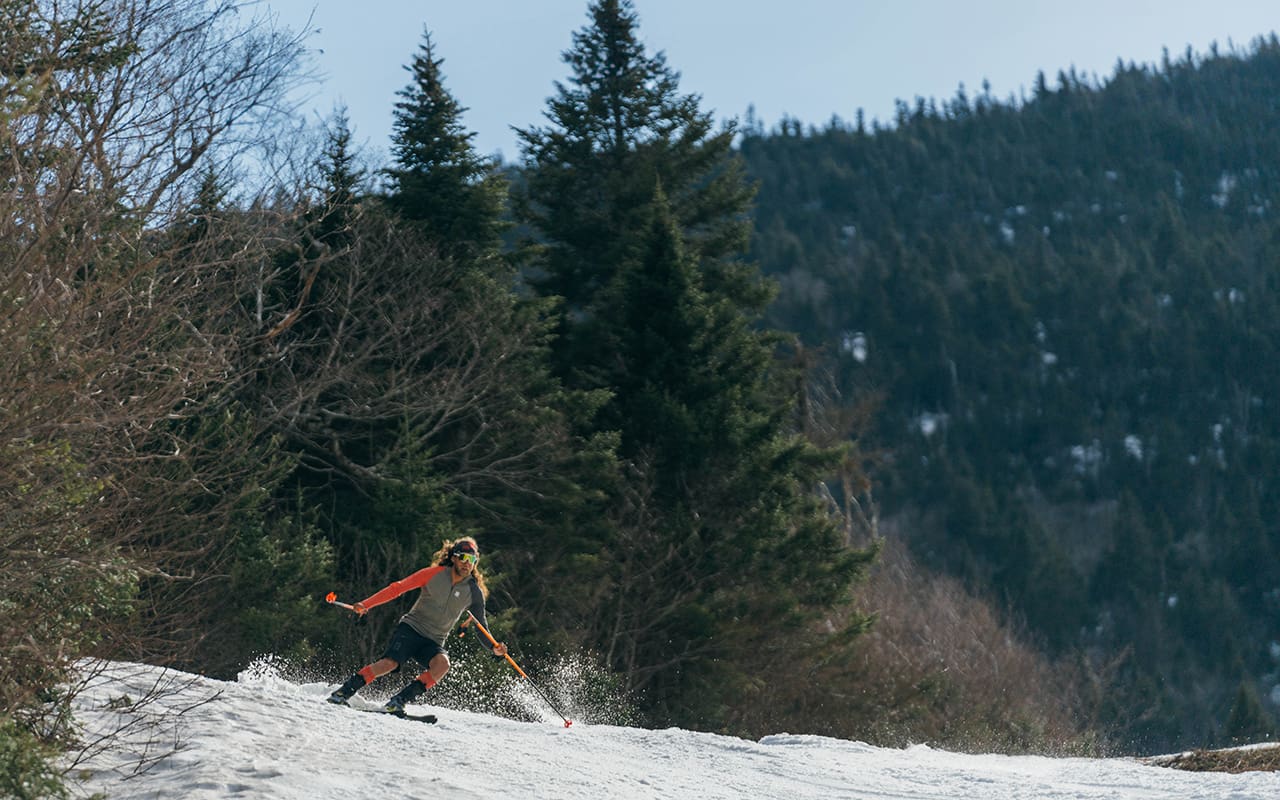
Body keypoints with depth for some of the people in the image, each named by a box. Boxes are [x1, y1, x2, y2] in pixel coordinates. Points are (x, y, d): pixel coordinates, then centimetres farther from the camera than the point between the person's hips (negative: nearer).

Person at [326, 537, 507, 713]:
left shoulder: (474, 592, 3)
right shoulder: (435, 574, -3)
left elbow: (481, 626, 10)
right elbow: (398, 588, -3)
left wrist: (494, 647, -9)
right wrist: (366, 604, -10)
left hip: (433, 643, 2)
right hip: (410, 628, -2)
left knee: (442, 663, -31)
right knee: (389, 663, -27)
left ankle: (399, 701, -26)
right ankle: (343, 692, -15)